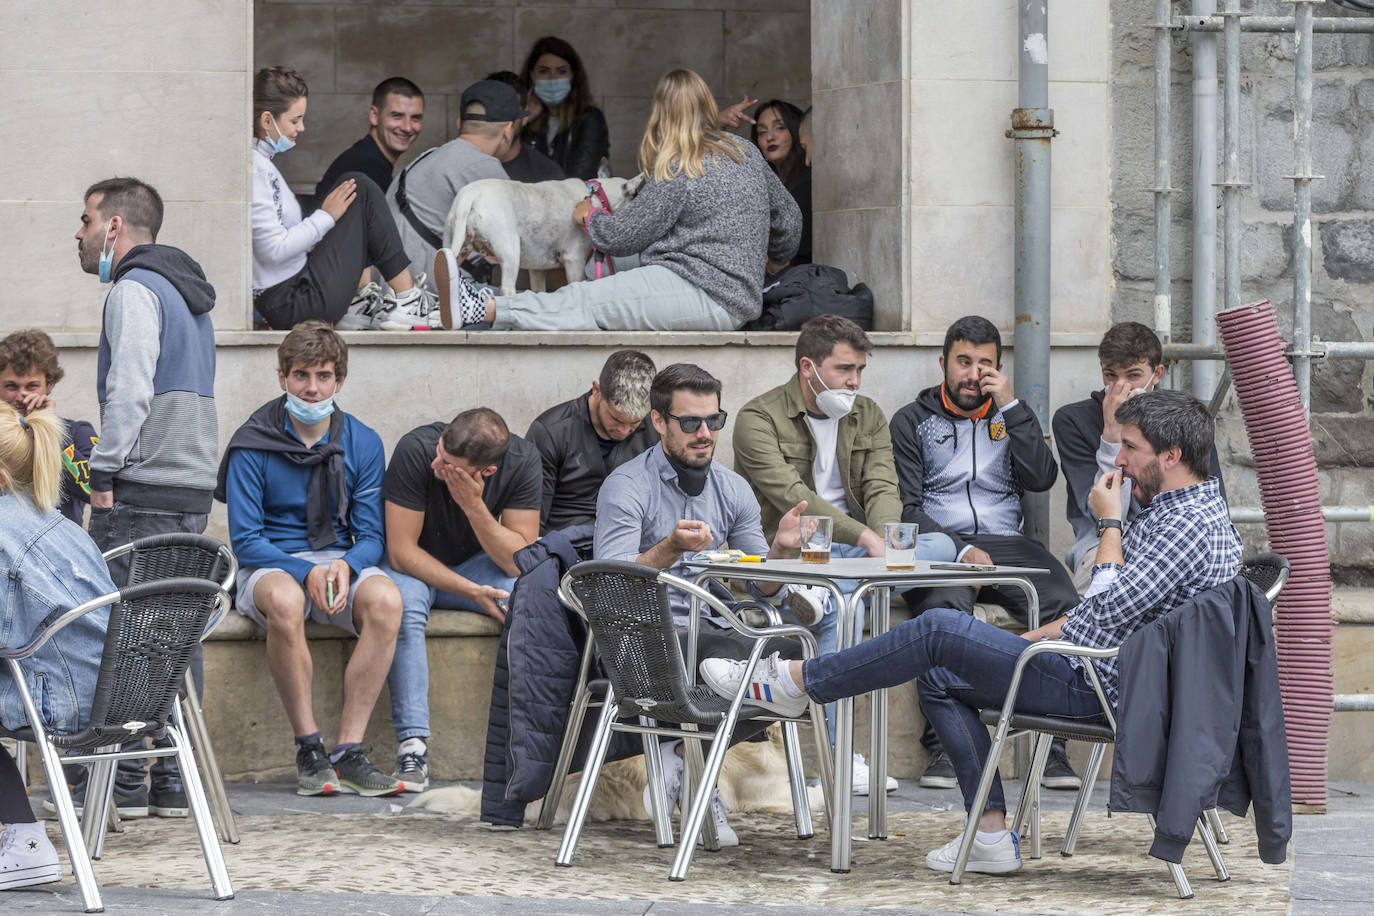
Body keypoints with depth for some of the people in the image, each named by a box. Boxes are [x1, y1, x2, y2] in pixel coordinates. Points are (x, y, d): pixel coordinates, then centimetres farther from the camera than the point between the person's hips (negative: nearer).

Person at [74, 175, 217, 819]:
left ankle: (119, 782, -10)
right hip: (194, 484, 9)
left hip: (143, 488, -9)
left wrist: (104, 476, -14)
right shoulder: (187, 291, 22)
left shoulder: (135, 288, -7)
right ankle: (172, 782, 5)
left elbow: (130, 390, -16)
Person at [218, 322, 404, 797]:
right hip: (270, 566, -3)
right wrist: (306, 572, -24)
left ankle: (348, 751, -28)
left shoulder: (363, 444, 3)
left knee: (385, 599, -31)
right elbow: (245, 539, -9)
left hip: (339, 559, 3)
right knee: (285, 601, -39)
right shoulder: (252, 445, -6)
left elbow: (371, 537, 3)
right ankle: (308, 749, -28)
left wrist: (345, 565, -21)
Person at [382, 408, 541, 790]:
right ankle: (412, 745, -36)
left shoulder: (523, 461, -21)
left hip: (476, 565, 2)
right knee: (404, 605, -37)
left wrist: (474, 507, -34)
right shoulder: (416, 450, -29)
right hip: (414, 566, -2)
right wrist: (471, 591, -31)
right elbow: (402, 551, -23)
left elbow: (519, 561, -21)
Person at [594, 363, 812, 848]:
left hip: (711, 630, 6)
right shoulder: (628, 487, -6)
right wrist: (671, 548, -35)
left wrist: (780, 549, -11)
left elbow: (765, 589, 11)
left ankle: (685, 753, -11)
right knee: (731, 652, -35)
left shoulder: (733, 489, 12)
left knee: (800, 658, -23)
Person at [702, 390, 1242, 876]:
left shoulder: (1192, 525, -18)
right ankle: (992, 834, 6)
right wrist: (1027, 641, 18)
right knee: (938, 676, 15)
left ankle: (794, 681, -1)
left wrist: (1110, 523, -13)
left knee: (939, 630, -12)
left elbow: (1109, 609, -25)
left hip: (1097, 685, -11)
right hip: (1097, 673, 11)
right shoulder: (1169, 512, 18)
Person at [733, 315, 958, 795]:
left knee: (940, 546, -23)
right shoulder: (759, 418, -6)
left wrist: (886, 539, -22)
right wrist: (865, 537, -31)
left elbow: (882, 488, 3)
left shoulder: (867, 417, 16)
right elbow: (790, 495, -20)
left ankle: (824, 591, -40)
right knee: (843, 603, -37)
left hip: (852, 553, 6)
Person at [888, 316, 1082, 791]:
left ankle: (1053, 746, -26)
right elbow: (906, 508, 1)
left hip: (1006, 543, 3)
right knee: (946, 606, -38)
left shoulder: (1011, 416, 21)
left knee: (1063, 603, -29)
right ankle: (944, 746, -34)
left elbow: (1042, 479, 3)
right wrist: (960, 551, -15)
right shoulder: (913, 421, 11)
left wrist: (1010, 406, -2)